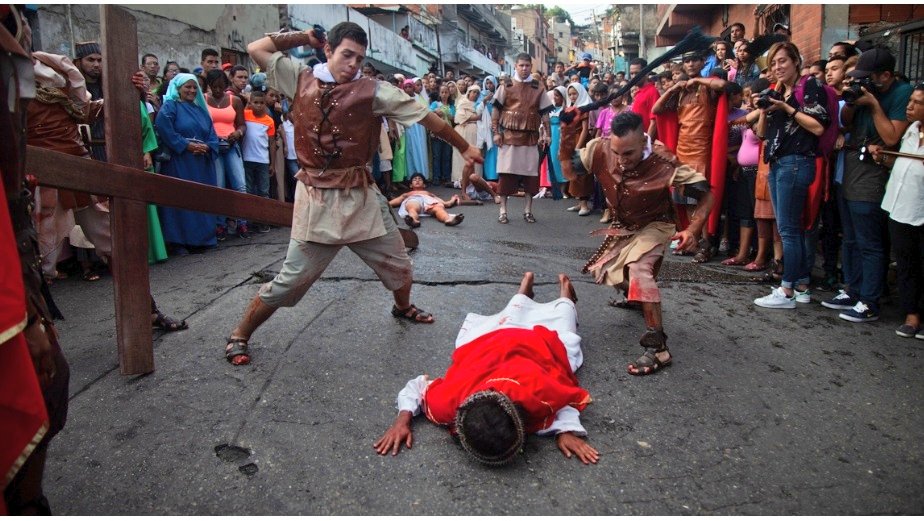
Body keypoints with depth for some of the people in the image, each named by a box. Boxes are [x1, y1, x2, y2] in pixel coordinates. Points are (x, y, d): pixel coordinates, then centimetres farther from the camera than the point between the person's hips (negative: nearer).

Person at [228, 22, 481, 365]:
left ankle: (403, 308, 49)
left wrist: (463, 147, 3)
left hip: (362, 197, 2)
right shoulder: (299, 79, 3)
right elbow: (256, 49, 5)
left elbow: (425, 117, 0)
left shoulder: (372, 91, -3)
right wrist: (301, 38, 6)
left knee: (398, 265, 15)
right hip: (317, 199, -2)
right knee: (290, 281, -2)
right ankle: (239, 337, 18)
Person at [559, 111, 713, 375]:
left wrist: (692, 230, -36)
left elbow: (706, 195, -24)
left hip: (654, 226, -5)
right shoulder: (601, 149, -25)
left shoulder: (663, 162, -34)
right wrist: (566, 137, -27)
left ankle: (657, 347, -29)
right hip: (622, 225, 6)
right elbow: (568, 166, -8)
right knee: (603, 271, 17)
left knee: (638, 269, -31)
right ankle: (636, 296, 50)